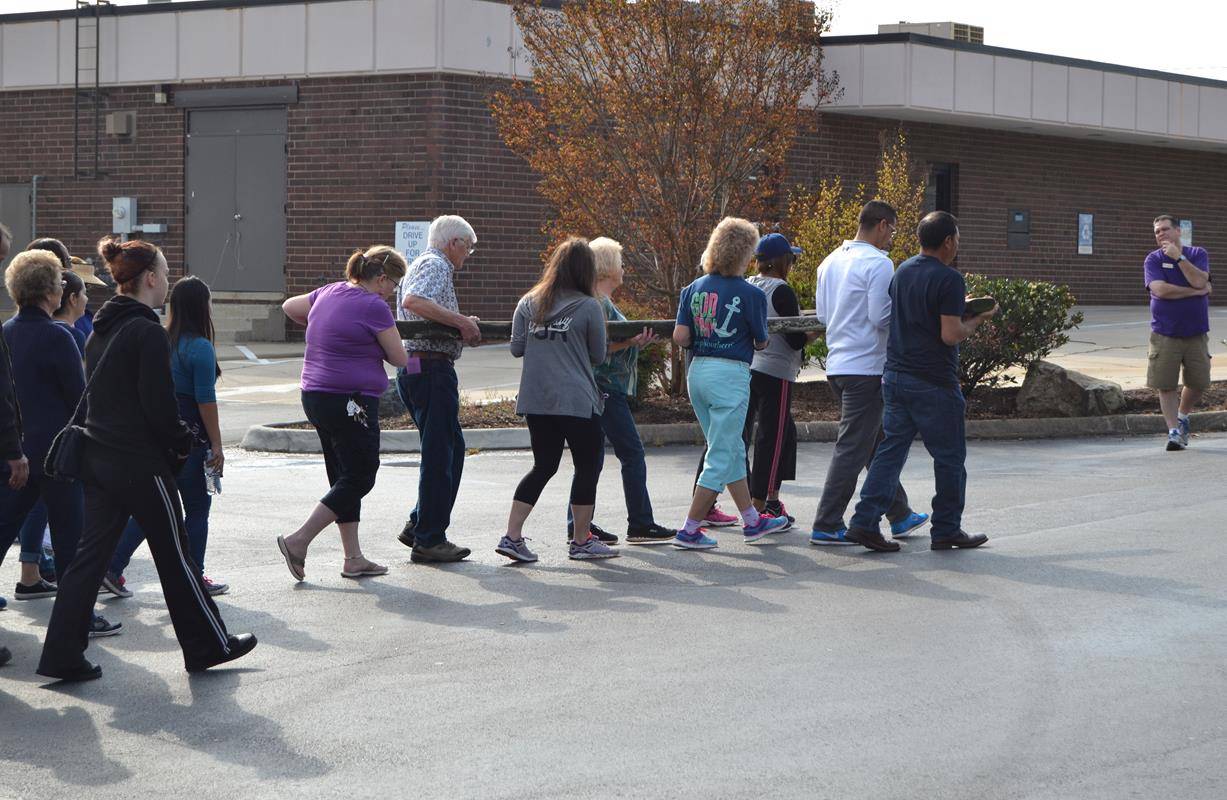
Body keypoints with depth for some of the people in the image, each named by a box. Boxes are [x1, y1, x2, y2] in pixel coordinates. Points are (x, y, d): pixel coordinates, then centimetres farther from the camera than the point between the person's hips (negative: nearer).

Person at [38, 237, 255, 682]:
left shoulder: (100, 331, 12)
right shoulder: (148, 333, -15)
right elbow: (158, 404, -19)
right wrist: (182, 444, -3)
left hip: (97, 457, 8)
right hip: (141, 464, -8)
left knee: (90, 553, 7)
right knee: (174, 557, 5)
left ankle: (62, 654, 2)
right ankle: (208, 645, 17)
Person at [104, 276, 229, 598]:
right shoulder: (200, 348, -14)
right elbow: (205, 400, -15)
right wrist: (216, 445, -10)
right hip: (189, 435, -7)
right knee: (197, 506, 6)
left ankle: (112, 568, 6)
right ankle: (193, 579, 13)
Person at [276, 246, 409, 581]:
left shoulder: (329, 293, 10)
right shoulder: (374, 307, -14)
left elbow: (289, 307, 26)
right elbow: (399, 358, -7)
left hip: (315, 397, 9)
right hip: (351, 402, -9)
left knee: (345, 477, 14)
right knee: (359, 479, -1)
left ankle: (353, 559, 17)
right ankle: (299, 541, -6)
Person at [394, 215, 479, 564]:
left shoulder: (422, 265, 24)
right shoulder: (435, 265, -8)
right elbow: (413, 301, -27)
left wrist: (465, 326, 15)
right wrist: (461, 321, -24)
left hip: (414, 370, 11)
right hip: (432, 369, -11)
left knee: (450, 448, 16)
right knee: (439, 455, -6)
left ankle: (418, 526, 17)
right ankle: (429, 539, -3)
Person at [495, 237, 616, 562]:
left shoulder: (528, 303, 5)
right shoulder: (589, 307, -6)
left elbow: (516, 349, 6)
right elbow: (598, 356, 2)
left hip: (535, 401, 5)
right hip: (577, 401, -5)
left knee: (543, 466, 15)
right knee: (588, 466, 9)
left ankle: (511, 536, 7)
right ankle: (581, 541, 15)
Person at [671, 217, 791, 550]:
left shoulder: (693, 289, 4)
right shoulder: (751, 294, -10)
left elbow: (679, 338, -2)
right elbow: (761, 343, -2)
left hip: (697, 371, 7)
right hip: (730, 375, -7)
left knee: (732, 451, 18)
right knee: (721, 457, 1)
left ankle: (752, 521, 28)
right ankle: (689, 531, 0)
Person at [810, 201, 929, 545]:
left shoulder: (831, 261, 12)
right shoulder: (878, 263, -14)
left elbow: (822, 313, 17)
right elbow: (883, 319, -18)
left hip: (836, 363, 9)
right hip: (866, 367, -9)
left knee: (877, 442, 18)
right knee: (853, 448, -4)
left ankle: (900, 516, 28)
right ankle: (826, 526, -3)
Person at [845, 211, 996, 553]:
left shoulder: (903, 271, 11)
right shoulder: (948, 279, -14)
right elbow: (950, 335, -19)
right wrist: (977, 320, -3)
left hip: (896, 375, 7)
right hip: (933, 382, -7)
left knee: (891, 450, 7)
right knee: (949, 457, 6)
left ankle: (865, 521, -3)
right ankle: (946, 530, 12)